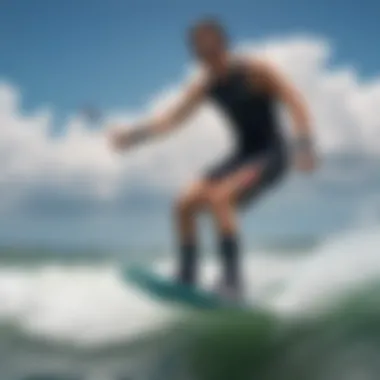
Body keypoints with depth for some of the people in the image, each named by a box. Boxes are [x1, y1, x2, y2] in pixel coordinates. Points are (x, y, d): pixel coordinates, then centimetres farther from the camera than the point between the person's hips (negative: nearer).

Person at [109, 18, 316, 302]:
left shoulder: (256, 71, -13)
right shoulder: (205, 86, 5)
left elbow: (295, 104, -20)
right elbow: (172, 119, 8)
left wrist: (304, 144, -35)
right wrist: (134, 135, -3)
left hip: (272, 155, -7)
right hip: (243, 155, 7)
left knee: (218, 198, -28)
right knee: (184, 205, -4)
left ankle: (233, 281, -23)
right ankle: (187, 281, 2)